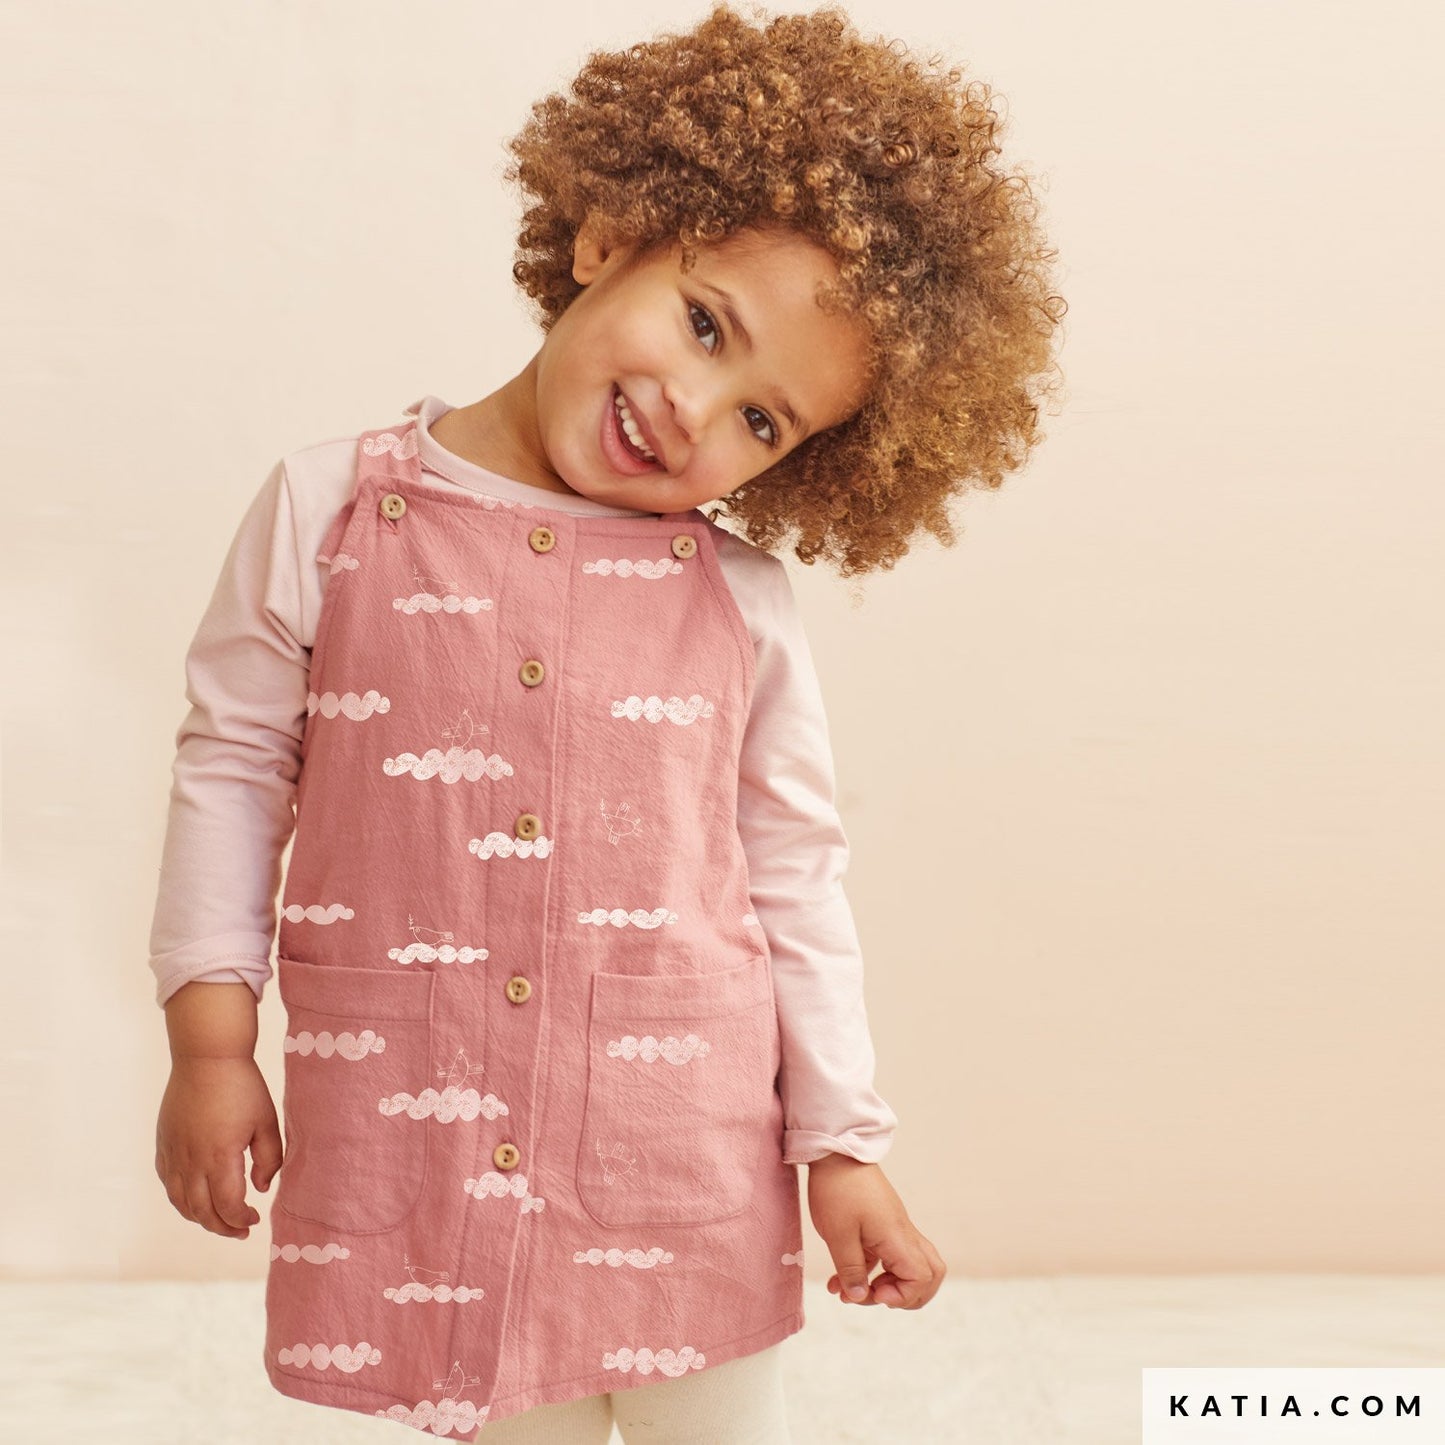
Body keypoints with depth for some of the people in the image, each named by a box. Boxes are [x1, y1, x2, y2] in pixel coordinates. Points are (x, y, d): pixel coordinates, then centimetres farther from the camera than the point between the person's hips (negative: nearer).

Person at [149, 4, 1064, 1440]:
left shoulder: (741, 598, -2)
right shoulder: (333, 509, -4)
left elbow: (794, 878, 4)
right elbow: (232, 761, 3)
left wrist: (841, 1146, 4)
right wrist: (210, 1042, 1)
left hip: (684, 1168, 1)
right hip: (409, 1149, 0)